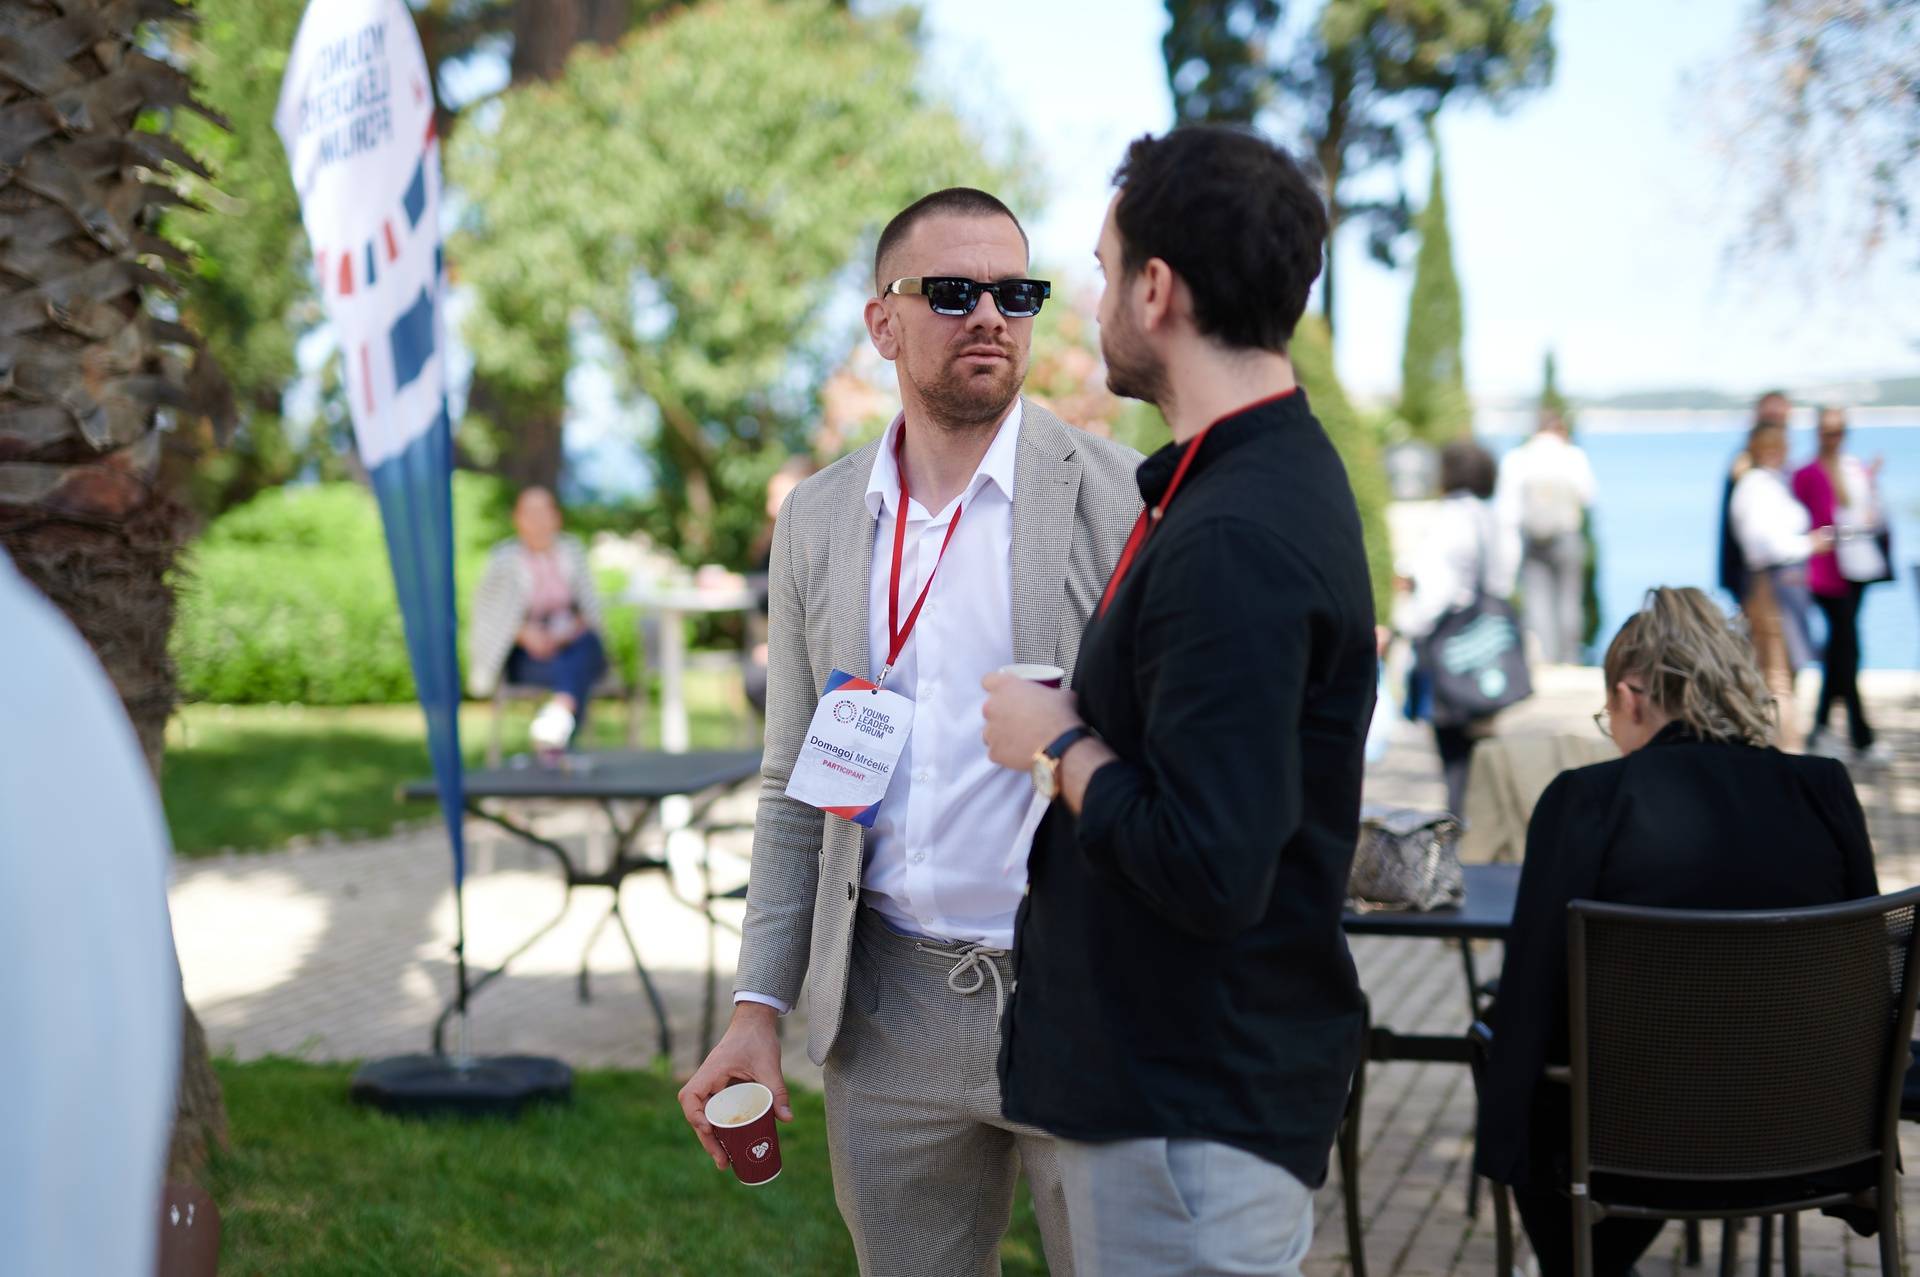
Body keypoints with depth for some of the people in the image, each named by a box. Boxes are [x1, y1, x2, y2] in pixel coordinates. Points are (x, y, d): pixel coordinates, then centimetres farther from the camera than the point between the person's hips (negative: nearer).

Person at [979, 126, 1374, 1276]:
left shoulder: (1230, 542, -25)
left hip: (1198, 1115, -10)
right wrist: (1080, 730, 12)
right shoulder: (1286, 472, 9)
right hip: (1199, 1080, 10)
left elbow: (1210, 872, -29)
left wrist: (1058, 747, -15)